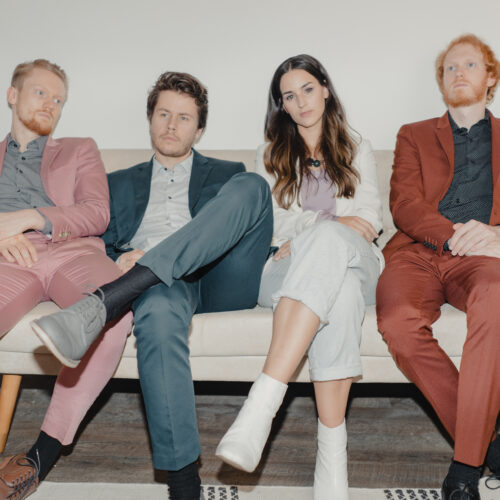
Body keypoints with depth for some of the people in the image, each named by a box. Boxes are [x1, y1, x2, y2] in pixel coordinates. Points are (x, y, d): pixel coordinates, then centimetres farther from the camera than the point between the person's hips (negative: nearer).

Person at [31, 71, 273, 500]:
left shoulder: (228, 175, 28)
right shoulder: (121, 184, 31)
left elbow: (254, 232, 14)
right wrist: (121, 262, -6)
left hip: (221, 282, 1)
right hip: (158, 284, 0)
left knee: (252, 186, -28)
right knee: (158, 309, -41)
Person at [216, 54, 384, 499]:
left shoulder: (357, 150, 24)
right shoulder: (272, 156, 25)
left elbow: (370, 218, 9)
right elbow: (275, 224, 11)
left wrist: (304, 237, -7)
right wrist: (340, 222, -6)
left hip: (356, 262, 0)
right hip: (292, 268, 0)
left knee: (327, 241, -41)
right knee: (338, 290, -40)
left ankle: (263, 401, -52)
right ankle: (333, 449, -46)